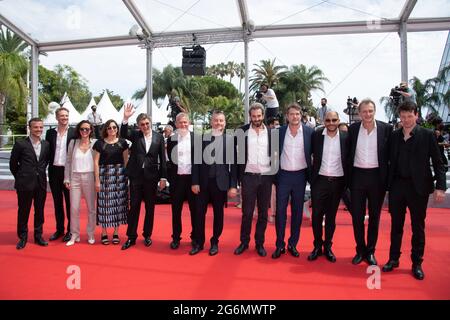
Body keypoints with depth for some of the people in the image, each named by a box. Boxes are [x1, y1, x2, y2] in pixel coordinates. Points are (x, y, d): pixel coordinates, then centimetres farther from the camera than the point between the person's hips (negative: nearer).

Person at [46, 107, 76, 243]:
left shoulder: (74, 132, -2)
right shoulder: (50, 132, 7)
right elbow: (47, 152, 8)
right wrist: (48, 167, 1)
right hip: (54, 171, 3)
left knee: (69, 202, 5)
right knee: (57, 202, 12)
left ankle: (70, 230, 15)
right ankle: (59, 229, 23)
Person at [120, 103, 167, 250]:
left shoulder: (159, 137, 1)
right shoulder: (135, 135, 2)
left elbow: (162, 158, 1)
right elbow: (123, 134, -17)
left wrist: (163, 177, -1)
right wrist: (126, 118, -30)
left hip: (151, 176, 0)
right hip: (136, 175, 0)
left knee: (150, 207, 10)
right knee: (134, 206, 6)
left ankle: (147, 235, 25)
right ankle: (131, 237, 16)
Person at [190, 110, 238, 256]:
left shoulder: (230, 139, 0)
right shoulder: (202, 138, 3)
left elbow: (233, 163, -2)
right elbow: (196, 161, 3)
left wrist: (233, 185, -6)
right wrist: (195, 182, -2)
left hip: (221, 182, -1)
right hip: (203, 182, 1)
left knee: (218, 213, 9)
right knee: (199, 213, 7)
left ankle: (214, 242, 25)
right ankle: (198, 242, 22)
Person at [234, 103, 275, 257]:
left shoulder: (271, 132, 3)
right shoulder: (242, 131, -1)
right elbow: (237, 154, 1)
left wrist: (275, 176, 3)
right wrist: (238, 176, -3)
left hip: (266, 176, 2)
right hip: (249, 176, -2)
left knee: (263, 212, 9)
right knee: (247, 212, 4)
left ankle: (259, 243, 21)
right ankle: (244, 242, 20)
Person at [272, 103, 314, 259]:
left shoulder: (309, 132, -2)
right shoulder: (279, 132, 0)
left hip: (300, 176, 0)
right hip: (283, 176, 0)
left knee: (297, 211, 8)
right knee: (280, 211, 2)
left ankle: (293, 244, 21)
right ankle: (280, 245, 14)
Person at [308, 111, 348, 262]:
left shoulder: (345, 137, -1)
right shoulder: (316, 135, -1)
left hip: (337, 181, 0)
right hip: (319, 180, 0)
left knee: (331, 216, 10)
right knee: (316, 215, 3)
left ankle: (328, 247, 23)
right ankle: (317, 246, 19)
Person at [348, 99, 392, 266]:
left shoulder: (386, 128, -4)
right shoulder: (352, 129, 1)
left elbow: (390, 153, -1)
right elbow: (348, 154, 5)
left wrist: (387, 177, -5)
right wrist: (347, 178, 2)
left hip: (377, 176, -1)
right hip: (357, 176, 1)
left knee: (374, 216, 11)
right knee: (357, 216, 8)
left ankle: (370, 252, 25)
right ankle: (360, 250, 24)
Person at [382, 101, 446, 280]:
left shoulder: (427, 135, -2)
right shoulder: (394, 136, 7)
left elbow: (438, 163, -5)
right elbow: (391, 161, 8)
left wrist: (440, 186, -13)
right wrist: (387, 184, 3)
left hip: (418, 187, -3)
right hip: (397, 186, 3)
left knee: (418, 227, 8)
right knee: (396, 225, 12)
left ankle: (417, 263, 21)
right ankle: (393, 259, 25)